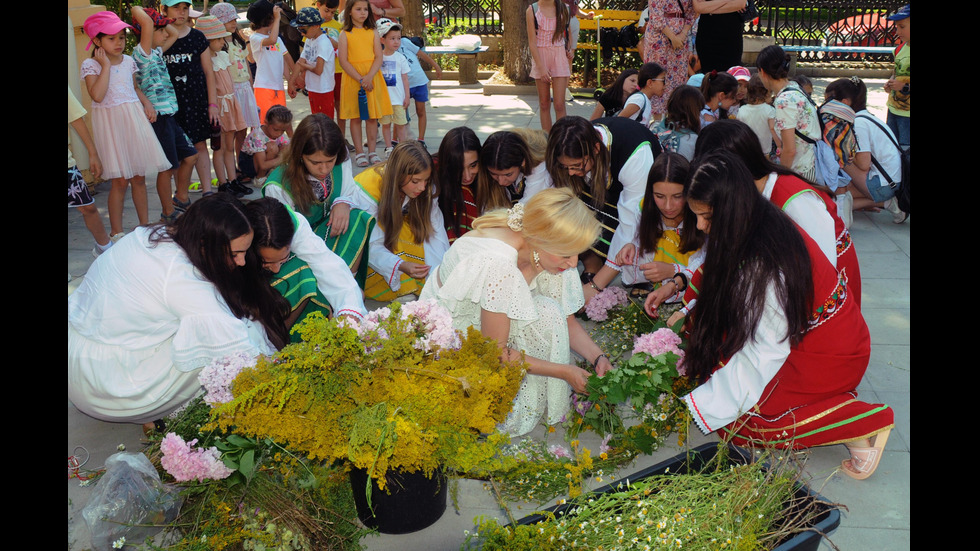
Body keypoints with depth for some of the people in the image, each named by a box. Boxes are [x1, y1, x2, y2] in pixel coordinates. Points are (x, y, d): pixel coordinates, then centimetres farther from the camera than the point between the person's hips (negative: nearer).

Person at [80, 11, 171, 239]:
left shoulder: (128, 61, 8)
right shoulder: (91, 65, -8)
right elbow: (97, 95, -24)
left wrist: (147, 103, 5)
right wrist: (106, 65, -17)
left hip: (134, 119, 5)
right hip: (110, 122, -5)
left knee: (139, 177, 9)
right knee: (120, 180, -4)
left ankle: (145, 224, 21)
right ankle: (116, 231, 9)